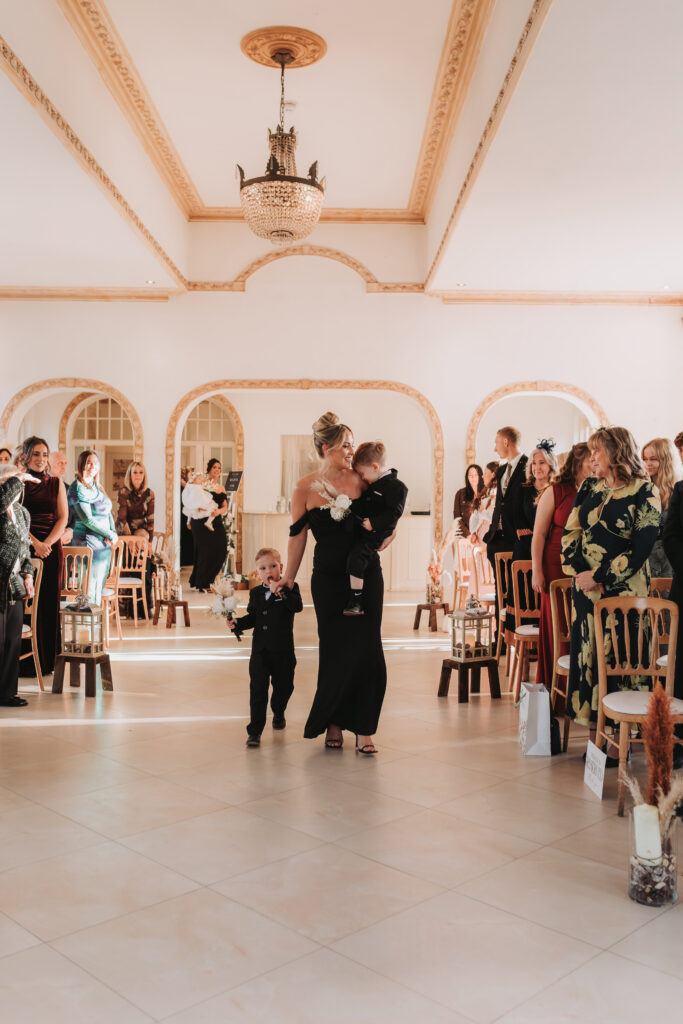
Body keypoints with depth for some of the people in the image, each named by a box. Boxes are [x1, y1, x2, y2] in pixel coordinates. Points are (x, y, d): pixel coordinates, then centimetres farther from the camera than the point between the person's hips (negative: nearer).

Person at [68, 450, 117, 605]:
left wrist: (113, 532, -1)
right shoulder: (77, 488, -8)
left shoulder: (98, 487, 15)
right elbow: (87, 519, -14)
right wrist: (111, 535, -8)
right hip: (88, 543, -8)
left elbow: (108, 513, 17)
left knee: (99, 587, 9)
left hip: (105, 544, 8)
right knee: (90, 592, -8)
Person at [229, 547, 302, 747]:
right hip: (260, 651, 2)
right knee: (257, 690, -2)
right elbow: (252, 618, 11)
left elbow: (297, 606, -24)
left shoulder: (289, 589, -5)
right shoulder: (255, 593, 7)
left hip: (283, 651, -2)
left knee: (283, 687, 16)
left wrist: (280, 591, -30)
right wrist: (237, 623, -6)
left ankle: (278, 714, 44)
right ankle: (255, 730, 1)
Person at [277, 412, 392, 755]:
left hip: (366, 574, 2)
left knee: (367, 650, -3)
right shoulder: (305, 489, -4)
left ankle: (363, 729, 8)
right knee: (336, 652, 4)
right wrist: (289, 577, 8)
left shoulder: (360, 479, 1)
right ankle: (333, 723, 23)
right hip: (329, 578, -1)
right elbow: (298, 535, 4)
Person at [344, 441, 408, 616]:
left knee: (355, 558, -26)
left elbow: (394, 513, -20)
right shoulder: (372, 484, 15)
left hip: (374, 535, -10)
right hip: (360, 530, 10)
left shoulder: (396, 486, -14)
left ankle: (356, 601, -21)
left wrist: (373, 523, -24)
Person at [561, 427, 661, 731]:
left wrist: (599, 577, -14)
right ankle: (588, 711, 22)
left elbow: (641, 547, -13)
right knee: (587, 648, 9)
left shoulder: (644, 492, -7)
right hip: (586, 585, 5)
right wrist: (579, 571, -9)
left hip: (622, 589, -5)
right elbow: (570, 531, 7)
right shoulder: (589, 487, 10)